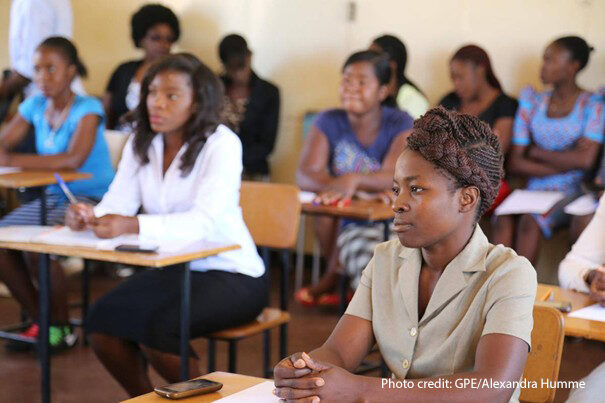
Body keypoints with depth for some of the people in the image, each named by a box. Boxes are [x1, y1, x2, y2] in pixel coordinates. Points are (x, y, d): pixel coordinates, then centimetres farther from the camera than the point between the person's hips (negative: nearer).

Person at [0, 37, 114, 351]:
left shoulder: (88, 109, -14)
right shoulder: (35, 106, 5)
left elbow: (74, 159, -30)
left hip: (92, 200, -7)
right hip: (53, 197, 7)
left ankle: (61, 327, -7)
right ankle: (40, 320, 5)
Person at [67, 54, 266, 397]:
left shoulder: (221, 144, -16)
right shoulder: (140, 143, 5)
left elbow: (204, 222, -29)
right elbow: (118, 203, -4)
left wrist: (131, 226, -43)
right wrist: (89, 217, -29)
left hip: (232, 276, -6)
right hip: (173, 269, 6)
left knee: (157, 329, -28)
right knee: (101, 321, -14)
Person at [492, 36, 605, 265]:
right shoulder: (532, 102, 12)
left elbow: (586, 160, -13)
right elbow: (515, 164, 4)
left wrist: (537, 152, -2)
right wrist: (567, 162, -6)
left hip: (570, 194, -3)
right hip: (534, 191, 3)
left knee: (530, 221, -32)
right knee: (504, 219, -29)